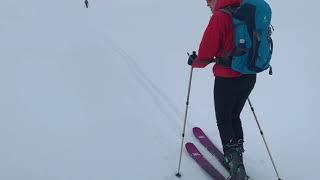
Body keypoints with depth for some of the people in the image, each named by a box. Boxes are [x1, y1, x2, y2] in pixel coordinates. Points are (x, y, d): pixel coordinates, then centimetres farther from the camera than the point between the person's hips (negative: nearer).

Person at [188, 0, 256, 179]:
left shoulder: (220, 17, -16)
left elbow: (206, 54, -15)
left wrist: (195, 62, 7)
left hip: (227, 79, -7)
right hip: (250, 77, 7)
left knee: (223, 121, 11)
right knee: (234, 116, 23)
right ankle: (236, 157, 32)